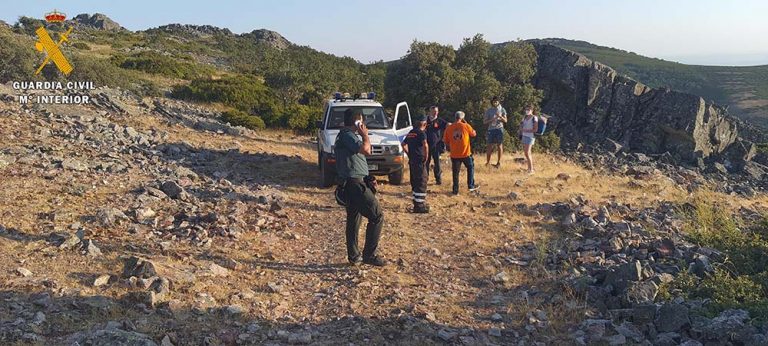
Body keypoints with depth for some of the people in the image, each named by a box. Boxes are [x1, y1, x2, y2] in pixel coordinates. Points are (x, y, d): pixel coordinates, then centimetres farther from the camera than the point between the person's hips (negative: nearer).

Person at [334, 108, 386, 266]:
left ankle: (353, 256, 22)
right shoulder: (347, 135, -15)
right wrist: (365, 135, -10)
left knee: (353, 219, 15)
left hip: (351, 184, 11)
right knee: (377, 216, -7)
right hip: (355, 183, -11)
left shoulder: (345, 135, 19)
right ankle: (369, 255, -4)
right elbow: (365, 149, -29)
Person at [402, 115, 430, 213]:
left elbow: (403, 144, 24)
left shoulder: (411, 132, 14)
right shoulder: (421, 133, -11)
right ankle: (419, 205, -4)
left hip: (412, 161, 8)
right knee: (422, 182, -3)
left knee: (415, 182, 16)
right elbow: (425, 145, -27)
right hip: (419, 161, -8)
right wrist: (426, 157, -16)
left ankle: (416, 203, 24)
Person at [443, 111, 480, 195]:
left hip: (454, 154, 1)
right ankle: (471, 185, 25)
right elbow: (474, 134, 8)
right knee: (470, 167, 22)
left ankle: (455, 190, 12)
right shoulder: (466, 126, -8)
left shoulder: (449, 128, -2)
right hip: (466, 153, -1)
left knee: (455, 172, 10)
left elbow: (446, 141, 5)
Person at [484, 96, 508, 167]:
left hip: (499, 129, 0)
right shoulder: (488, 111, 6)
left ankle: (499, 162, 8)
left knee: (499, 145, 1)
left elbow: (505, 121, 2)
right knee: (489, 146, -1)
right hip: (491, 129, 1)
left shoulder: (502, 110, 6)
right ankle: (487, 162, 5)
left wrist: (500, 116, -17)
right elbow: (484, 122, 4)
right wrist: (491, 120, -14)